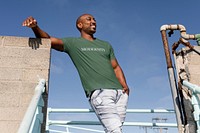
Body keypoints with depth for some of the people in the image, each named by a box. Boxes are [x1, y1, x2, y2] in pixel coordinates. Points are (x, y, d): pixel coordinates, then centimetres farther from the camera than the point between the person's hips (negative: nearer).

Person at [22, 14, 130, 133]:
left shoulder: (106, 45, 26)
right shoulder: (73, 43, 13)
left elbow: (116, 67, 22)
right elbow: (48, 39, 3)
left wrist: (125, 86, 4)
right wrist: (35, 27, -18)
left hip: (119, 92, 5)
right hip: (99, 92, -5)